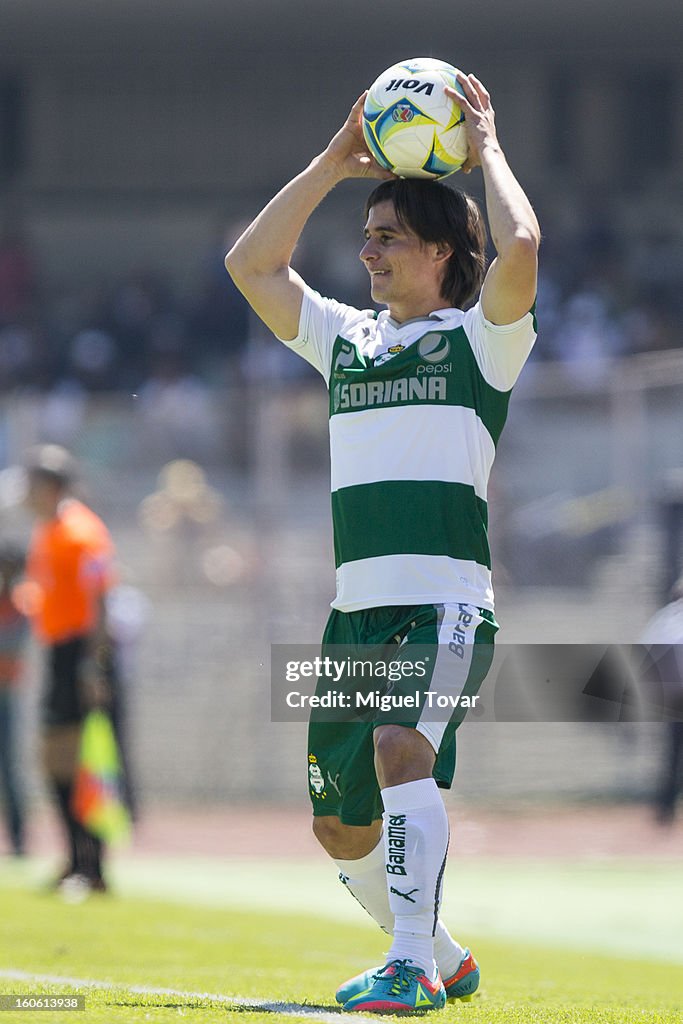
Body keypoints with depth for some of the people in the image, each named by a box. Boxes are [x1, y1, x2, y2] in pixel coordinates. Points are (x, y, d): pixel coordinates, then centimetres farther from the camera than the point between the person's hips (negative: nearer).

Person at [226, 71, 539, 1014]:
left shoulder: (479, 338, 2)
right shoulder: (345, 339, 19)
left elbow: (521, 245, -17)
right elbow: (251, 264, 18)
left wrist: (486, 148, -2)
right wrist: (336, 162, 16)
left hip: (446, 605, -7)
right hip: (357, 613, 7)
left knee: (400, 749, -33)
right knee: (341, 829, 10)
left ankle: (413, 964, -34)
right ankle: (442, 959, 32)